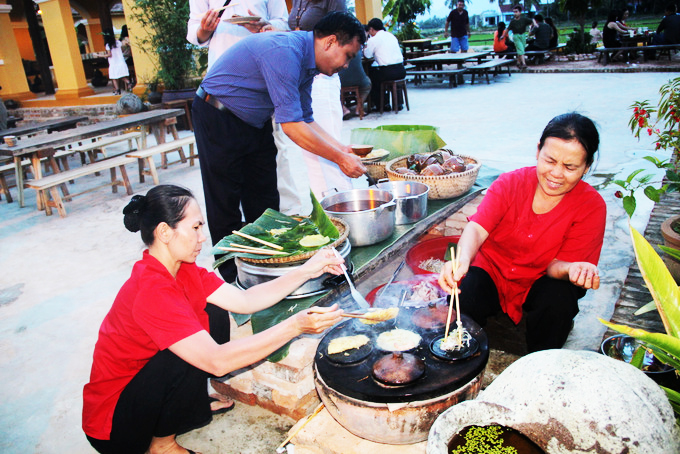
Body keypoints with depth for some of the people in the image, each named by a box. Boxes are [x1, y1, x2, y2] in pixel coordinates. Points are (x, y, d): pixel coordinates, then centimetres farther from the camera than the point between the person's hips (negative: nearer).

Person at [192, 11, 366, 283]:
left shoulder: (307, 60, 1)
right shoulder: (285, 52, -29)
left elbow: (306, 119, 9)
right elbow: (292, 126, -30)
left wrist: (340, 147, -3)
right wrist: (340, 158, -23)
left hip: (255, 122, 9)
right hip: (218, 119, -9)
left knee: (265, 204, 8)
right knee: (225, 208, -2)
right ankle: (231, 281, 11)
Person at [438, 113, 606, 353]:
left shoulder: (591, 207, -14)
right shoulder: (510, 183, -13)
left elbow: (557, 265, -15)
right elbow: (477, 228, -26)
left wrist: (572, 270, -41)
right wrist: (462, 260, -48)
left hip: (541, 282, 1)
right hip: (492, 270, 0)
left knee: (558, 299, -31)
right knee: (463, 296, -28)